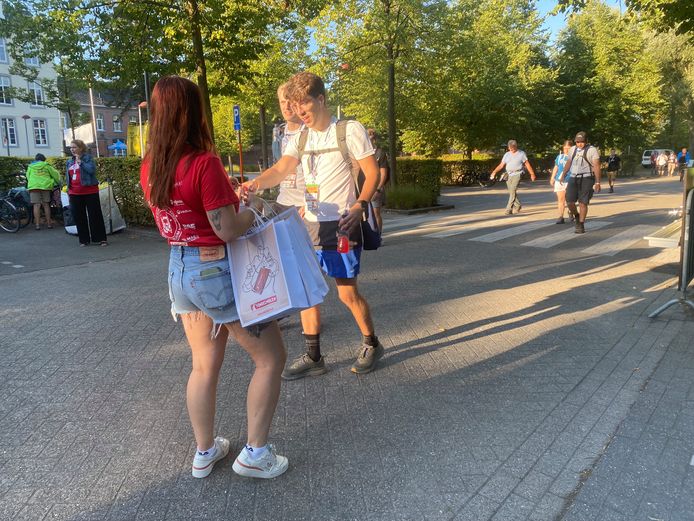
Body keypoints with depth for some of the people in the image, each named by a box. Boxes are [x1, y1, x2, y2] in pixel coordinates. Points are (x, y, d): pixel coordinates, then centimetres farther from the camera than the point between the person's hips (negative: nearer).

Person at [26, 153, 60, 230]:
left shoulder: (30, 167, 11)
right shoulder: (46, 166, 9)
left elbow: (28, 177, 16)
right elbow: (55, 174, 14)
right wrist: (59, 183, 30)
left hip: (34, 187, 0)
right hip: (45, 186, 0)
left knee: (36, 205, -1)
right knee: (46, 205, 6)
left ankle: (37, 224, -4)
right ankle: (49, 223, 8)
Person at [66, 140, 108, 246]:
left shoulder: (88, 157, -2)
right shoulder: (69, 161, 14)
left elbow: (92, 170, -19)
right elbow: (68, 177, 19)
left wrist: (80, 162, -16)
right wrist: (68, 189, 16)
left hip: (90, 191, -6)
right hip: (75, 193, 6)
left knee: (95, 215, -3)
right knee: (79, 217, 6)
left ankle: (101, 238, 2)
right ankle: (84, 240, 14)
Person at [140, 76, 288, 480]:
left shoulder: (150, 167, 3)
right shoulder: (204, 162, -20)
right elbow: (228, 230, -21)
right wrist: (253, 211, -1)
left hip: (179, 272, 8)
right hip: (217, 272, -7)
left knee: (205, 365, 20)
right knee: (271, 358, 9)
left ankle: (205, 452, 32)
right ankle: (255, 452, 14)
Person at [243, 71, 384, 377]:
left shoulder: (350, 130, -6)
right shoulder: (300, 139, 9)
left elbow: (372, 173, -6)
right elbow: (281, 170, -6)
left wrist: (360, 206, -22)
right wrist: (256, 183, -28)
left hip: (341, 225, -6)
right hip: (310, 224, 6)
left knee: (347, 293, 0)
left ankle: (371, 344, 26)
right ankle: (313, 357, 21)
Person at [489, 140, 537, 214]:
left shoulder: (521, 153, 4)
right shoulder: (507, 155, 13)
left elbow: (527, 164, 5)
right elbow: (501, 165, 8)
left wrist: (532, 174, 4)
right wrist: (494, 172, -7)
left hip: (517, 174, -5)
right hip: (508, 175, 5)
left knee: (513, 191, -16)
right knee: (511, 192, 7)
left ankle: (509, 209, -17)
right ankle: (517, 206, 27)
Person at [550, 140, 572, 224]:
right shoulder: (559, 156, 11)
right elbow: (556, 168, 18)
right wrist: (552, 178, 15)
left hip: (570, 181, -3)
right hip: (559, 181, 3)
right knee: (560, 199, -1)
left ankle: (571, 214, 28)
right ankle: (561, 217, -1)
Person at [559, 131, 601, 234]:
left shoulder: (592, 150, -6)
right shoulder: (573, 149, 10)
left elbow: (597, 166, -10)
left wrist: (597, 182, -17)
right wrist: (563, 175, 27)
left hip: (586, 179, -4)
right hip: (574, 179, 4)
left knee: (583, 203, -5)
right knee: (569, 201, -6)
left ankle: (581, 225, 4)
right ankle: (577, 216, 22)